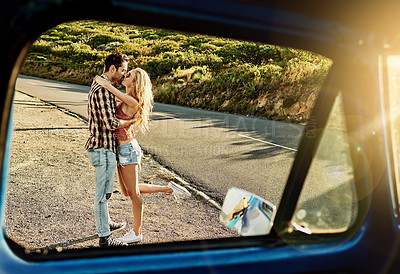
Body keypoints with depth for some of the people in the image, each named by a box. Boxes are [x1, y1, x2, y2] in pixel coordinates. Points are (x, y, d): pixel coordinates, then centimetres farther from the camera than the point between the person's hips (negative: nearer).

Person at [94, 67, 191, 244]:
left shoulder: (132, 102, -19)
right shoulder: (126, 99, 8)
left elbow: (106, 85, -23)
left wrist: (97, 78, -5)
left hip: (127, 150, -10)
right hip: (123, 149, 10)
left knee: (133, 193, 5)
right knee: (127, 192, 18)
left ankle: (136, 233, 21)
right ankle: (168, 189, 23)